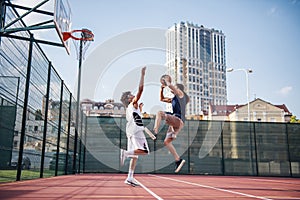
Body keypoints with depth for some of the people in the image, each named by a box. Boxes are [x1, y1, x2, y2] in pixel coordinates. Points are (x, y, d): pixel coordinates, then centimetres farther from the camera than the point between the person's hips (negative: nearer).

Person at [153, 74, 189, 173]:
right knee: (167, 142, 7)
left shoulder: (181, 94, 5)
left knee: (160, 113, -23)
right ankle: (178, 160, 10)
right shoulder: (174, 99, 29)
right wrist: (162, 88, 25)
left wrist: (166, 82, 6)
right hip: (175, 122, 9)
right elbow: (162, 99, 35)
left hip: (178, 120, -9)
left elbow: (170, 86, -12)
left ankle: (154, 131, -36)